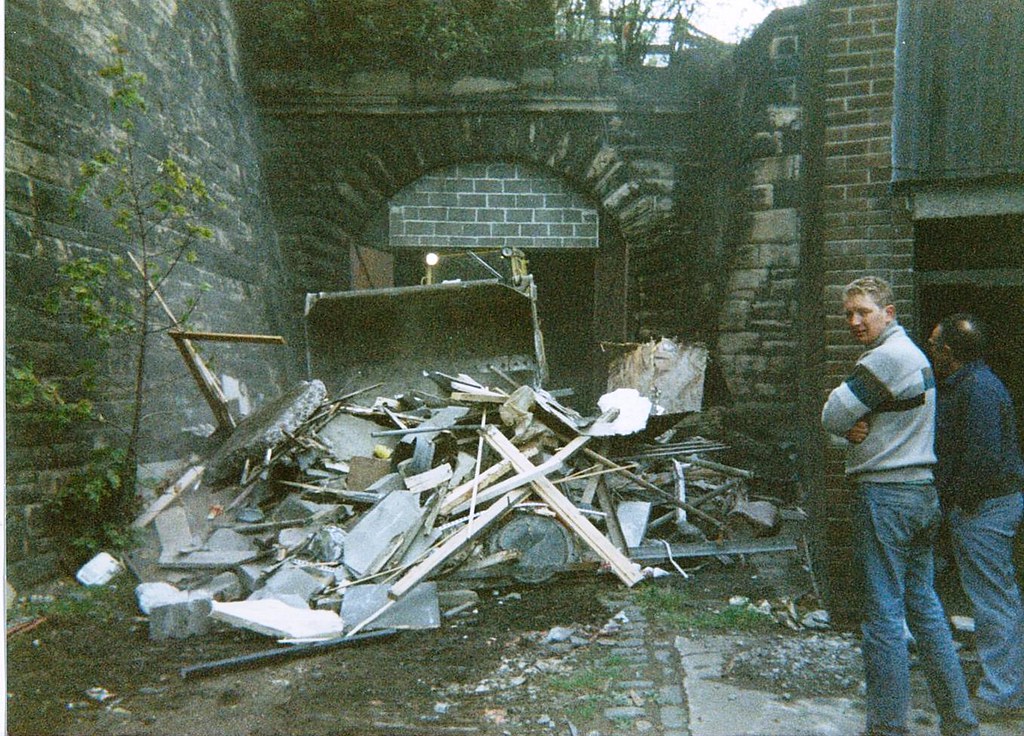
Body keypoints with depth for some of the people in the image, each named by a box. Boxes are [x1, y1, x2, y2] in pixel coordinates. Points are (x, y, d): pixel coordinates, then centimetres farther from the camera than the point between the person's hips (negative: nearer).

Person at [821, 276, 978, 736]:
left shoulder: (885, 357, -15)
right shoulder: (914, 353, 18)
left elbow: (832, 417, -14)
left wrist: (850, 426, 5)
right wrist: (859, 427, -5)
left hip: (886, 494, -10)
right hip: (923, 491, 10)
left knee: (883, 613, -3)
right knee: (924, 605, 15)